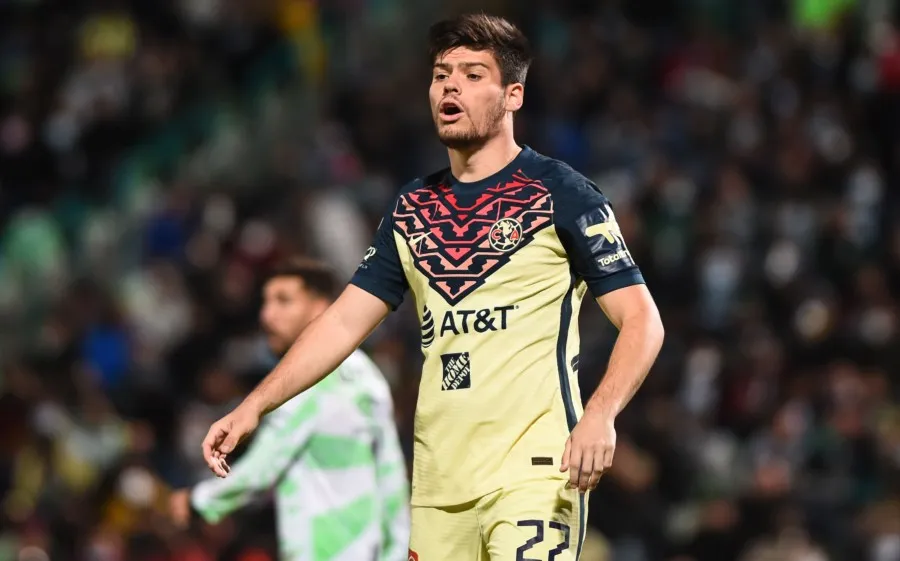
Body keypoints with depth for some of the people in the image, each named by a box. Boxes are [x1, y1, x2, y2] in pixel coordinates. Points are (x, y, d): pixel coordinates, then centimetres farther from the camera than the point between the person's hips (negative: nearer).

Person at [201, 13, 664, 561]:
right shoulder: (413, 207, 15)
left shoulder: (560, 193, -1)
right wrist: (254, 407, 7)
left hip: (533, 473, -6)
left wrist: (600, 415, -22)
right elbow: (344, 321, 17)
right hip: (438, 480, 6)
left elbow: (642, 320, -5)